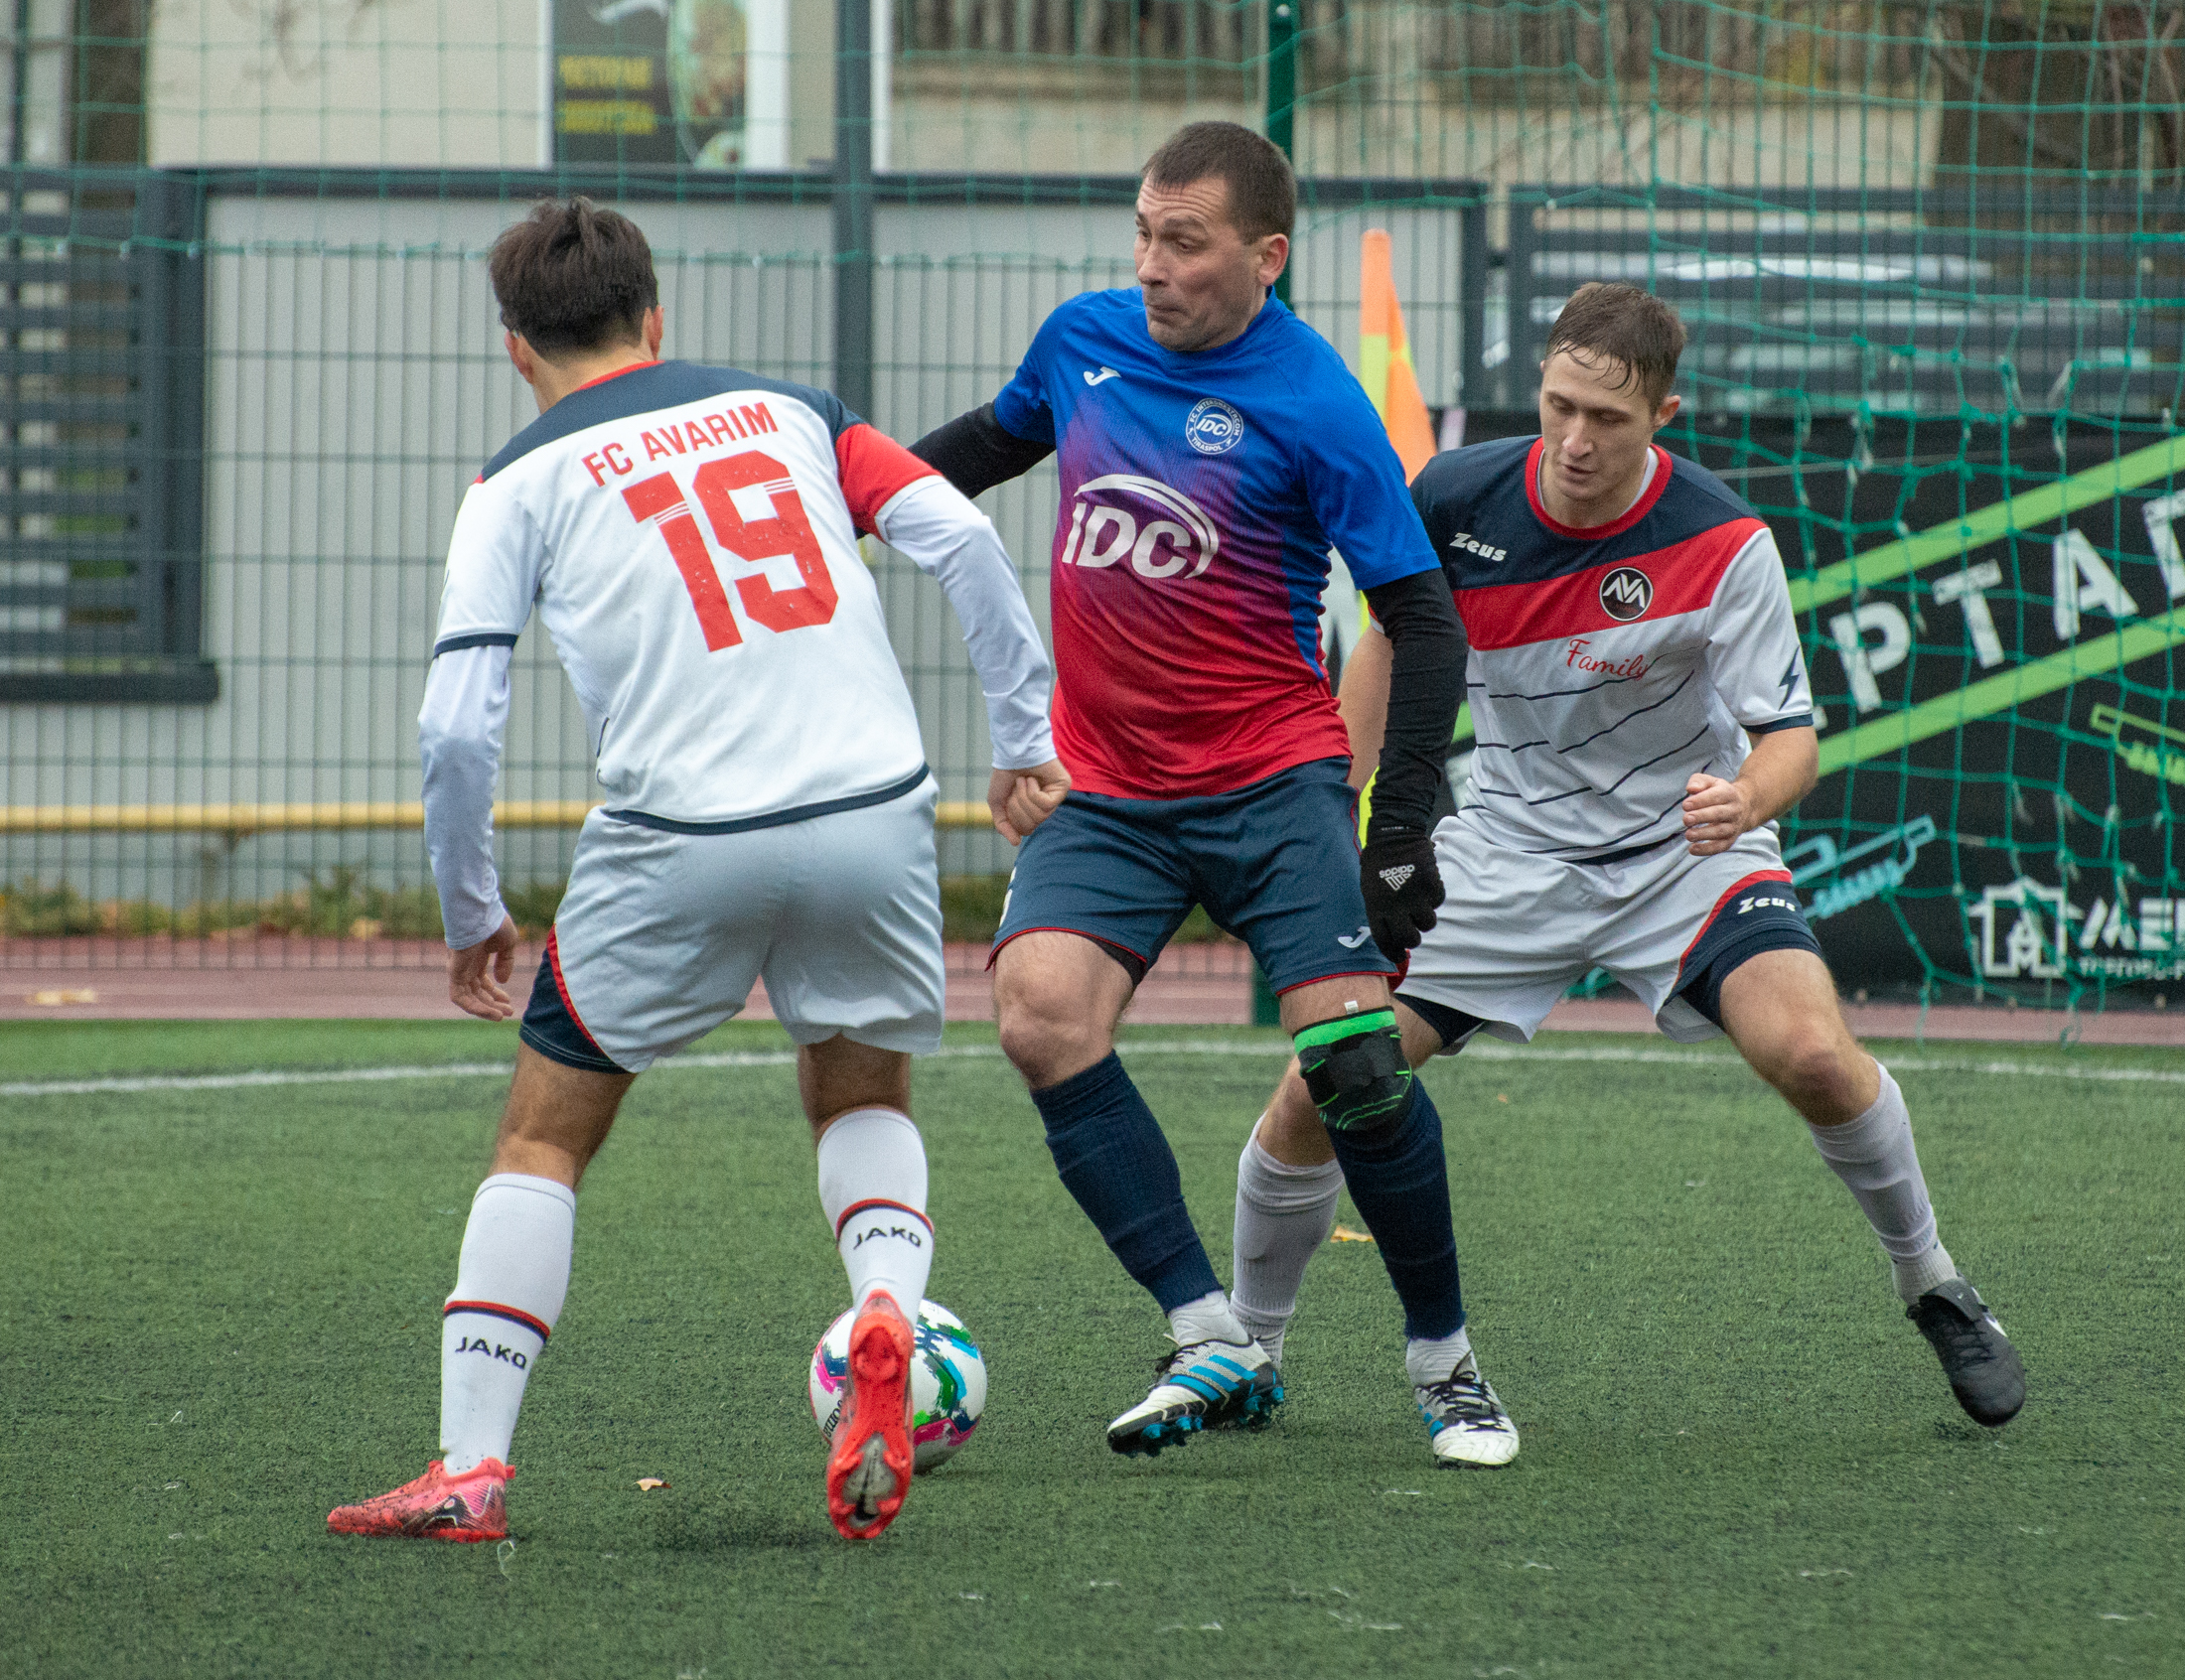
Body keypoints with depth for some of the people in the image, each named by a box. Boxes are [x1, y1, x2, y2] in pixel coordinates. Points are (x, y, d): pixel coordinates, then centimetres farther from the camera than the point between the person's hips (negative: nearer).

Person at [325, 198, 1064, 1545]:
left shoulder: (523, 484, 9)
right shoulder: (787, 409, 17)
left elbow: (457, 729, 0)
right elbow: (963, 539, 5)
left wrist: (472, 916, 13)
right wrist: (1026, 737, 10)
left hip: (680, 843, -2)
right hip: (874, 814, 2)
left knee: (547, 1132, 13)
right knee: (865, 1095, 26)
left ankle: (470, 1466, 4)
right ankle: (887, 1314, -4)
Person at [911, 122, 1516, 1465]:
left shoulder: (1312, 407, -11)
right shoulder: (1084, 340, 4)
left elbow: (1422, 619, -9)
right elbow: (998, 440, 29)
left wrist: (1404, 831, -15)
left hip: (1270, 784, -4)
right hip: (1103, 789, 4)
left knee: (1352, 1060, -15)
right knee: (1041, 1013, -20)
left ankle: (1443, 1354, 8)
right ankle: (1214, 1348, -14)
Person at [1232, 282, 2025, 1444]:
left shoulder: (1722, 544, -22)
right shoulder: (1455, 498, -12)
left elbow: (1790, 736, -20)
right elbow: (1393, 639, 7)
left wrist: (1748, 796, -43)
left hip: (1683, 842, -3)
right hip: (1513, 845, 3)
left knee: (1809, 1052, -28)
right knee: (1320, 1089, -8)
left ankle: (1930, 1284, -1)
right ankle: (1247, 1347, 16)